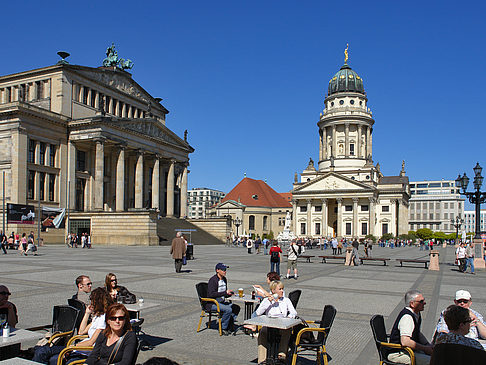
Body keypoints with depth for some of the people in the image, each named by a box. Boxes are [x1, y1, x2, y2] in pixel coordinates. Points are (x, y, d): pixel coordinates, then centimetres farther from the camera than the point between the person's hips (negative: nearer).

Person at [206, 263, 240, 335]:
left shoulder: (224, 279, 12)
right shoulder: (213, 280, -15)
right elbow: (211, 294, -25)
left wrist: (229, 293, -2)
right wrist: (225, 292, -26)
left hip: (222, 302, 9)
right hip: (212, 303, -9)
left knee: (236, 308, -7)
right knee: (228, 309, -27)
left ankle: (229, 327, 1)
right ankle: (223, 328, -10)